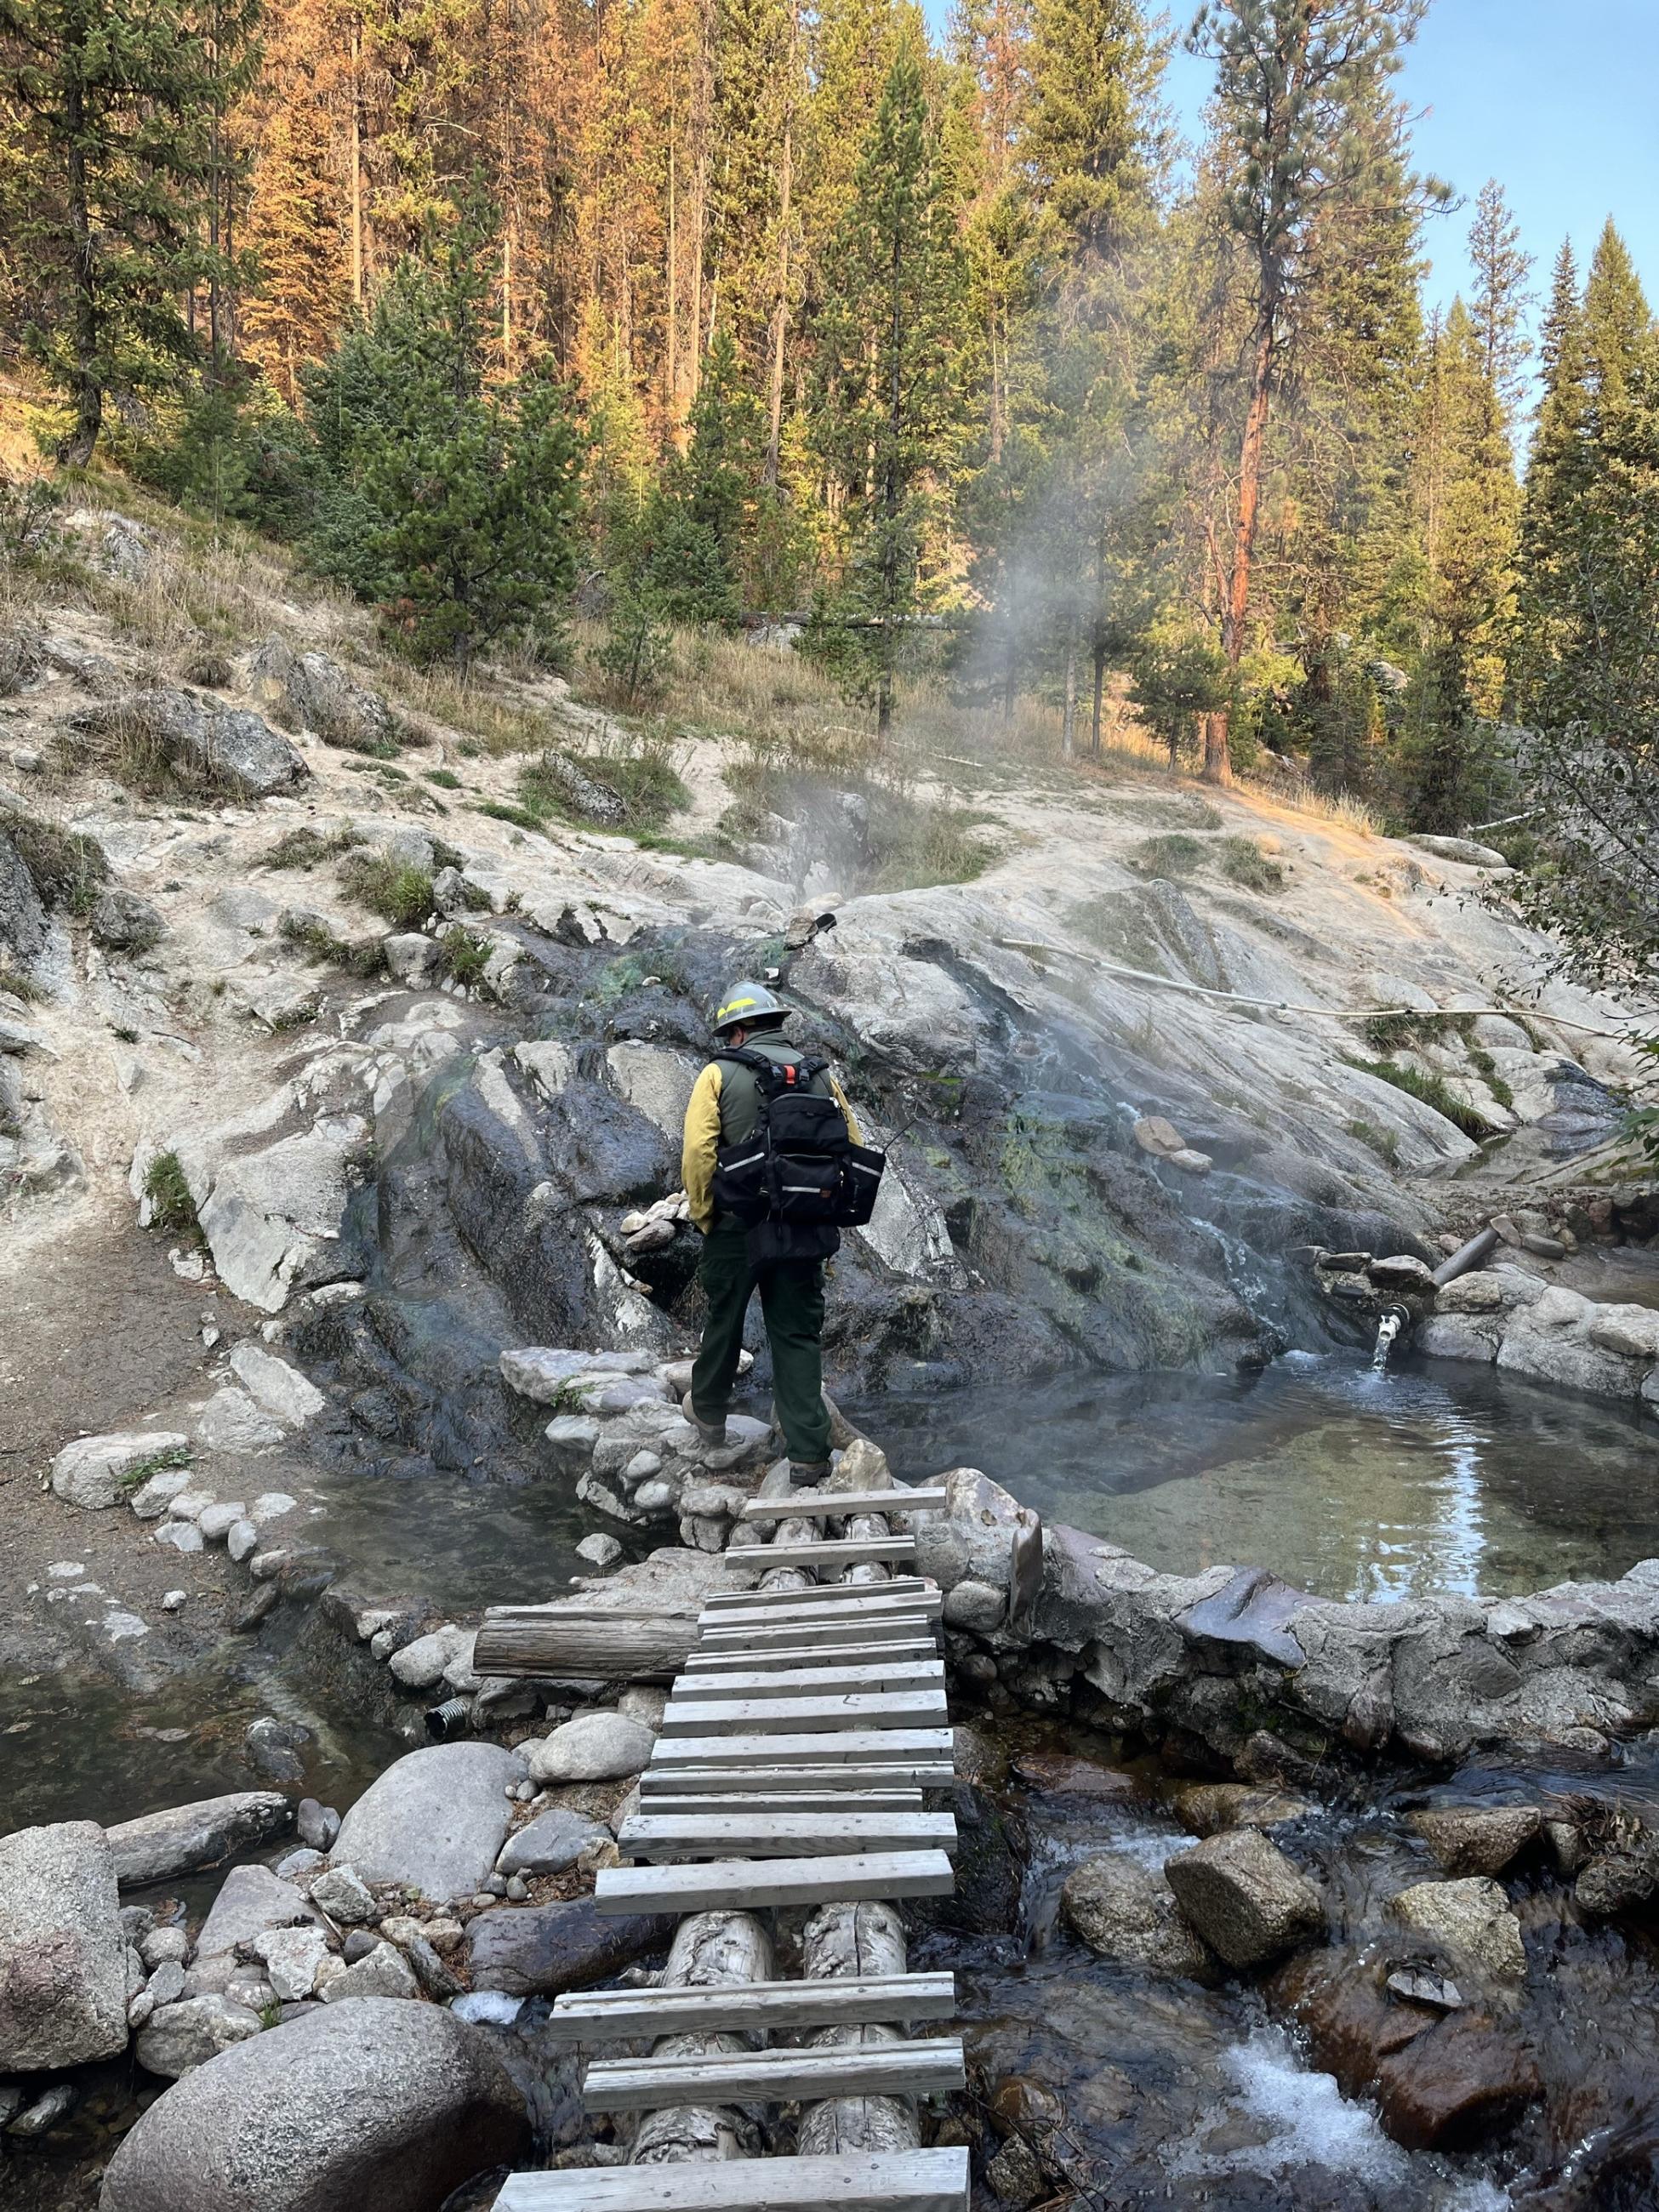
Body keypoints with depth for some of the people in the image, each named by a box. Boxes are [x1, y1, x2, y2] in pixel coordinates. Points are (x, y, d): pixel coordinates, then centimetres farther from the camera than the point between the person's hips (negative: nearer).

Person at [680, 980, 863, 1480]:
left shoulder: (719, 1074, -3)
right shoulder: (820, 1074, 8)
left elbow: (697, 1152, -13)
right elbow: (854, 1149, 6)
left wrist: (704, 1218, -1)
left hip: (737, 1227, -2)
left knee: (724, 1320, 19)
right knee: (799, 1335, 9)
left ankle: (708, 1412, 39)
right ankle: (808, 1452, 7)